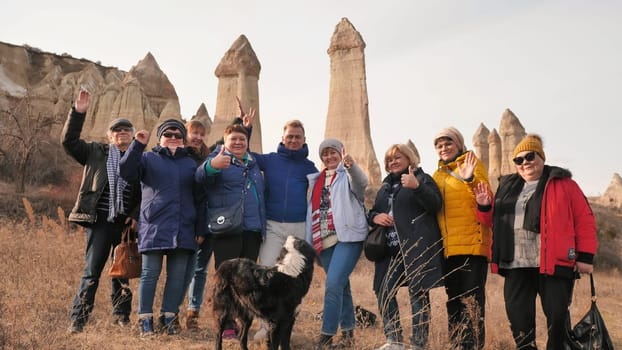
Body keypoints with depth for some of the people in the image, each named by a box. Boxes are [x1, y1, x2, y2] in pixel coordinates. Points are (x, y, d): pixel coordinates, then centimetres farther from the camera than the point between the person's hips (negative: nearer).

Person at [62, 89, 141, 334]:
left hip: (126, 223, 1)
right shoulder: (96, 153, 8)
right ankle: (78, 320, 5)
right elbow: (69, 141, 1)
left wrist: (136, 216, -6)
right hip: (100, 221, -1)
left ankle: (121, 316, 21)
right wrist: (78, 112, -9)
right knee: (91, 271, -1)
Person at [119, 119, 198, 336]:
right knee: (150, 274, 1)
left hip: (183, 231, 3)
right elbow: (127, 172, -10)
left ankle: (168, 318, 16)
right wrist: (137, 145, -19)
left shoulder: (190, 163, 17)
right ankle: (145, 320, 10)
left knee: (177, 276, 4)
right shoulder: (148, 158, 8)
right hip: (154, 228, -3)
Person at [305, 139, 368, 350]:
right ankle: (348, 332, 22)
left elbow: (361, 182, -22)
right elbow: (312, 209, 24)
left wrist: (350, 165, -41)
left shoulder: (348, 175, 1)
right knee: (341, 286, 12)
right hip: (324, 241, 6)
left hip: (347, 237, -6)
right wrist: (309, 241, 16)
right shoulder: (315, 180, 19)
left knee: (333, 284, -16)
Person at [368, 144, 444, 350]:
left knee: (418, 292, -5)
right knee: (383, 291, 2)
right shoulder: (386, 185, 22)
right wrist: (375, 217, 2)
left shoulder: (422, 179, 3)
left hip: (417, 246, -6)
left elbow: (436, 204, -12)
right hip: (390, 248, 6)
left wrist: (416, 187, -29)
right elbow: (373, 211, 27)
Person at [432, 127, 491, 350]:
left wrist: (470, 180, -27)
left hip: (472, 243, -6)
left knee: (472, 299, -7)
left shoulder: (472, 165, 1)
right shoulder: (438, 175, 18)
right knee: (453, 299, 11)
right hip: (448, 247, 6)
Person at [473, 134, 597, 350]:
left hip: (554, 263, -4)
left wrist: (585, 256, -6)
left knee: (557, 316, 1)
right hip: (517, 265, 4)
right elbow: (498, 221, 24)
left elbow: (585, 220, 0)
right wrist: (486, 206, 3)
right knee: (518, 316, 3)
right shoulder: (508, 186, 16)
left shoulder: (563, 183, 4)